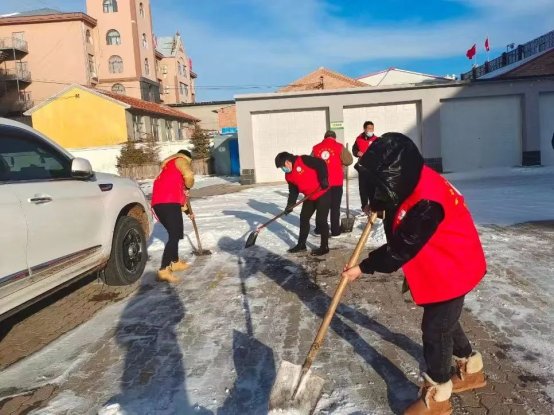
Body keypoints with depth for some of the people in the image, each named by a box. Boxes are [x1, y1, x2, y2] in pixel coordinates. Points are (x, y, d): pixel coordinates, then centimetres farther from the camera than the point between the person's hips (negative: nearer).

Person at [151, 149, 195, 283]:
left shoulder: (169, 167, 35)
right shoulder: (180, 160, 9)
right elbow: (189, 175, -14)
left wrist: (187, 211, 42)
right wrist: (188, 188, 6)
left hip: (158, 203, 9)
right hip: (168, 203, -9)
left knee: (175, 233, 23)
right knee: (175, 235, -12)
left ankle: (175, 262, 34)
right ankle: (164, 270, -20)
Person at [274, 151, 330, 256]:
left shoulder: (303, 160, -18)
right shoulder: (289, 176, 6)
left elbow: (321, 164, -19)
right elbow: (293, 191, 9)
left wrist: (323, 179, -27)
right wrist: (290, 205, -3)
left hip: (323, 193, -9)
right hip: (310, 197, 9)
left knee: (321, 220, -7)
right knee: (304, 218, 12)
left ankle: (324, 247, 6)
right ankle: (301, 244, 25)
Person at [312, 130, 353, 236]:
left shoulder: (316, 148, 4)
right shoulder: (339, 147, -4)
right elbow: (349, 161, -3)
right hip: (336, 182, -3)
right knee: (335, 207, 5)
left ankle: (319, 229, 21)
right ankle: (335, 231, 6)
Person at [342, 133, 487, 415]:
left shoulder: (426, 203, -36)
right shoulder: (412, 184, -6)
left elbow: (401, 250, -29)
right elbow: (387, 199, 19)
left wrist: (363, 267, -20)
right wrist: (377, 206, 0)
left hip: (452, 268, -9)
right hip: (437, 267, 10)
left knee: (435, 328, 1)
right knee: (444, 321, 23)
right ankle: (471, 369, 44)